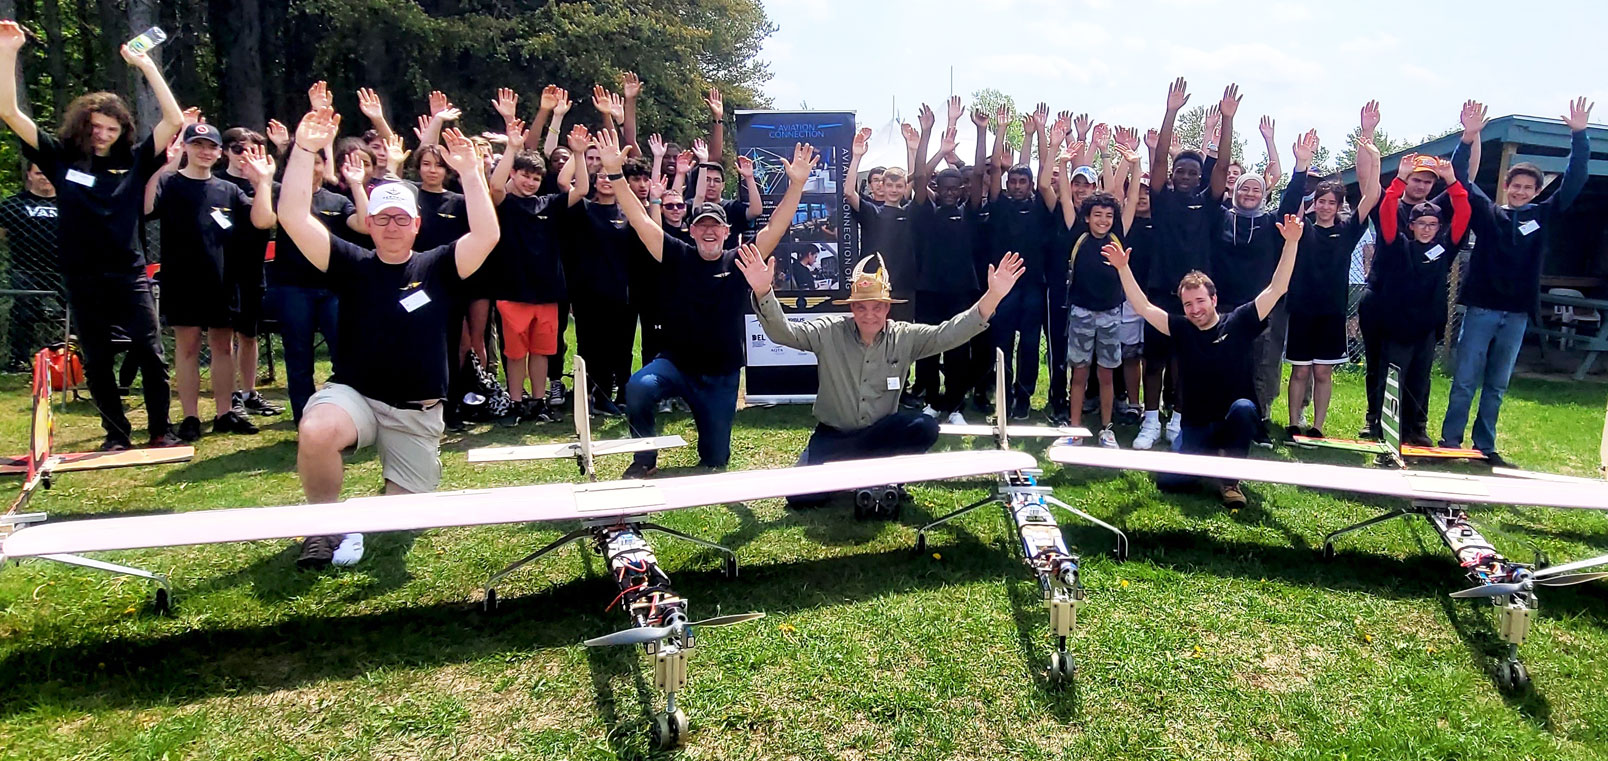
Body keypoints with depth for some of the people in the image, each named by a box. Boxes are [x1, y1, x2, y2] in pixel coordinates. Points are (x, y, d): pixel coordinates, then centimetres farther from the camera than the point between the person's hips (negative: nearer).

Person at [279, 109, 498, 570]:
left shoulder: (436, 268, 0)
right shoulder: (352, 265, 1)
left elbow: (486, 235, -16)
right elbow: (294, 219, -10)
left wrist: (469, 170, -22)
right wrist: (305, 150, -17)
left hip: (418, 413, 1)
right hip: (353, 394, -1)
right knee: (315, 433, -36)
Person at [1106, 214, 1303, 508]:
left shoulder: (1238, 323, -4)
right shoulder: (1181, 330, 1)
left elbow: (1276, 289, -11)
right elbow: (1143, 307, -3)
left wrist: (1291, 243, -21)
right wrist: (1123, 268, -13)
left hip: (1235, 424, -2)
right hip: (1195, 427, 2)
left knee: (1243, 407, -37)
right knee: (1168, 480, -15)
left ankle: (1230, 480, -16)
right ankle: (1205, 457, 20)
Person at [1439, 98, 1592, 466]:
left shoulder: (1541, 215, 10)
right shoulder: (1487, 212, 3)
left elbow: (1574, 183, 6)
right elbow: (1461, 180, -5)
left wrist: (1579, 136, -2)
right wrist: (1468, 138, -17)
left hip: (1517, 312, 3)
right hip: (1481, 307, -3)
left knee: (1497, 385, 10)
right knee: (1464, 380, -1)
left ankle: (1485, 446, 16)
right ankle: (1449, 442, 5)